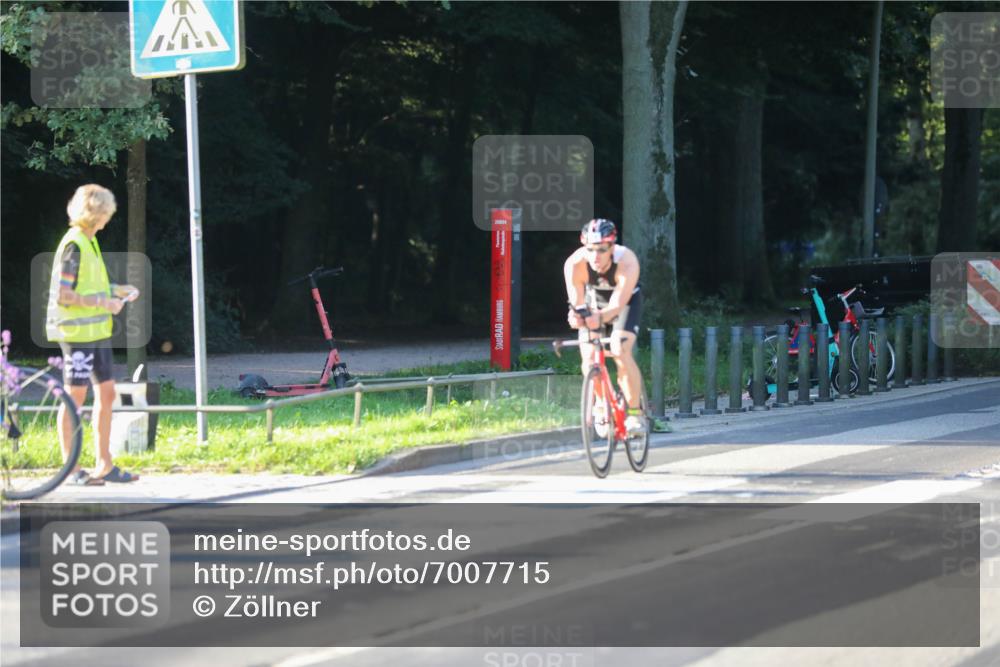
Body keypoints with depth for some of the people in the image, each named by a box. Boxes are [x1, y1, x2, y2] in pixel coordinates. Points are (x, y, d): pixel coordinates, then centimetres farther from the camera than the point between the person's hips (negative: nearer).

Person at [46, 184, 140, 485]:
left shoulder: (89, 241, 13)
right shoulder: (73, 245, -15)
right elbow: (62, 295, -20)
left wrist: (118, 290, 10)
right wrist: (103, 303, -19)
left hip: (97, 332, 9)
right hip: (77, 333, -9)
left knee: (106, 393, 11)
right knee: (75, 397, -2)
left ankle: (104, 465, 18)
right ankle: (71, 469, 5)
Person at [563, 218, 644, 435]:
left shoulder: (627, 262, -38)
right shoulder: (574, 264, -32)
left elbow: (618, 303, -43)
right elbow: (576, 301, -33)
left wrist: (601, 317, -64)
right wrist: (576, 315, -58)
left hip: (626, 300, -3)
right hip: (595, 300, 3)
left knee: (621, 352, -23)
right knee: (588, 356, -12)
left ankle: (634, 412, -12)